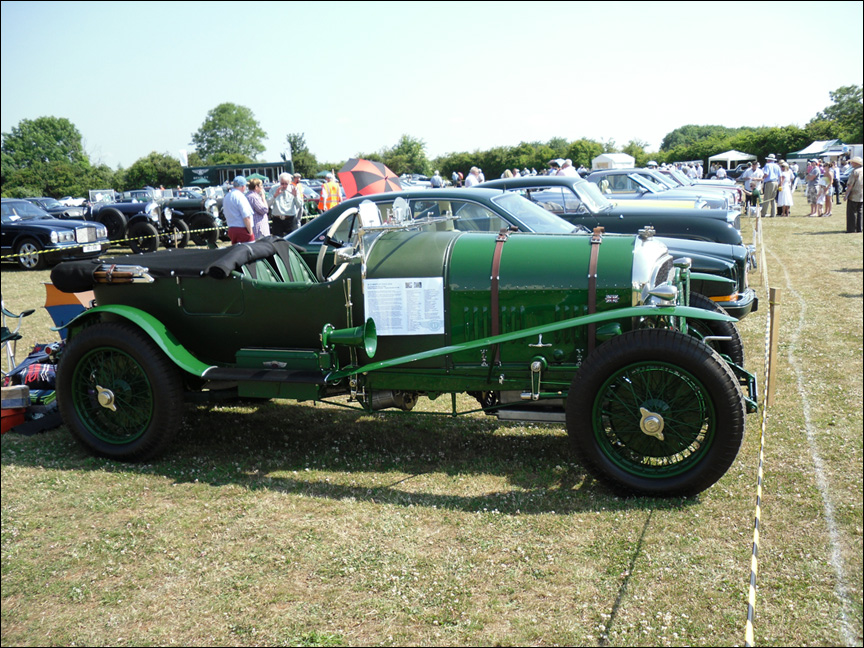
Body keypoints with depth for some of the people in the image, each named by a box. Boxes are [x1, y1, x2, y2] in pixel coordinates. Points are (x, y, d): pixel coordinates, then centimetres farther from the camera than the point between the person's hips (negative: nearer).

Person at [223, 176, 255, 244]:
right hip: (242, 229, -9)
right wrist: (250, 232, -14)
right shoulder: (240, 196, -13)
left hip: (231, 230, 9)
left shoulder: (226, 197, 14)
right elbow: (246, 217, -18)